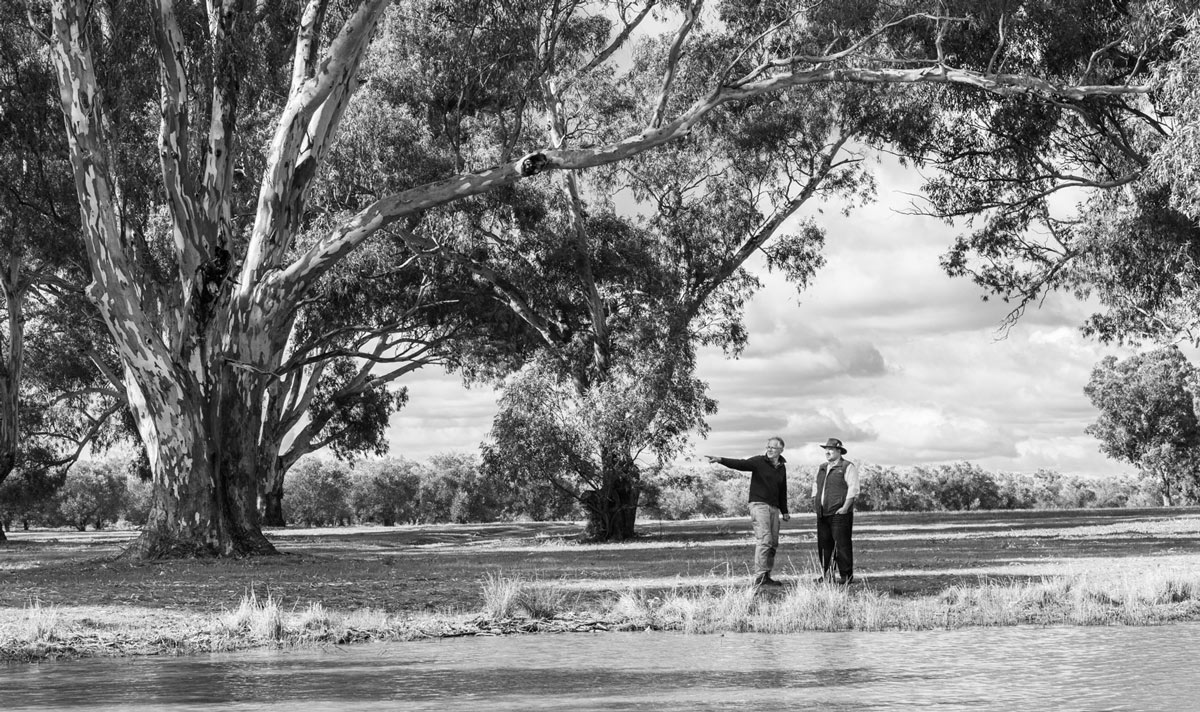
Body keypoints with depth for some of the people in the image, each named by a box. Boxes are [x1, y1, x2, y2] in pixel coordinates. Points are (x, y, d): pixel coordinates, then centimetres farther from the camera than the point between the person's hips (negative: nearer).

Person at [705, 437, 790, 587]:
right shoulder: (758, 462, -4)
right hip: (759, 505, -7)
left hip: (774, 507, 7)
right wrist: (720, 460, -33)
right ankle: (760, 577, -17)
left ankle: (766, 576, 14)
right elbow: (740, 464, -18)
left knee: (773, 544, 7)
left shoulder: (782, 468, 14)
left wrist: (784, 511, 24)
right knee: (764, 540, -15)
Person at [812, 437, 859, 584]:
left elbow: (853, 489, -9)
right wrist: (815, 504, 15)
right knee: (823, 545, 4)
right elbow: (815, 486, 28)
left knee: (842, 545, -6)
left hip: (839, 513, -7)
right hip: (823, 514, 7)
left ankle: (847, 576, -3)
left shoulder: (848, 467, -3)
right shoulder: (821, 468, 19)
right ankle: (826, 575, 9)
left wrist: (845, 507, -15)